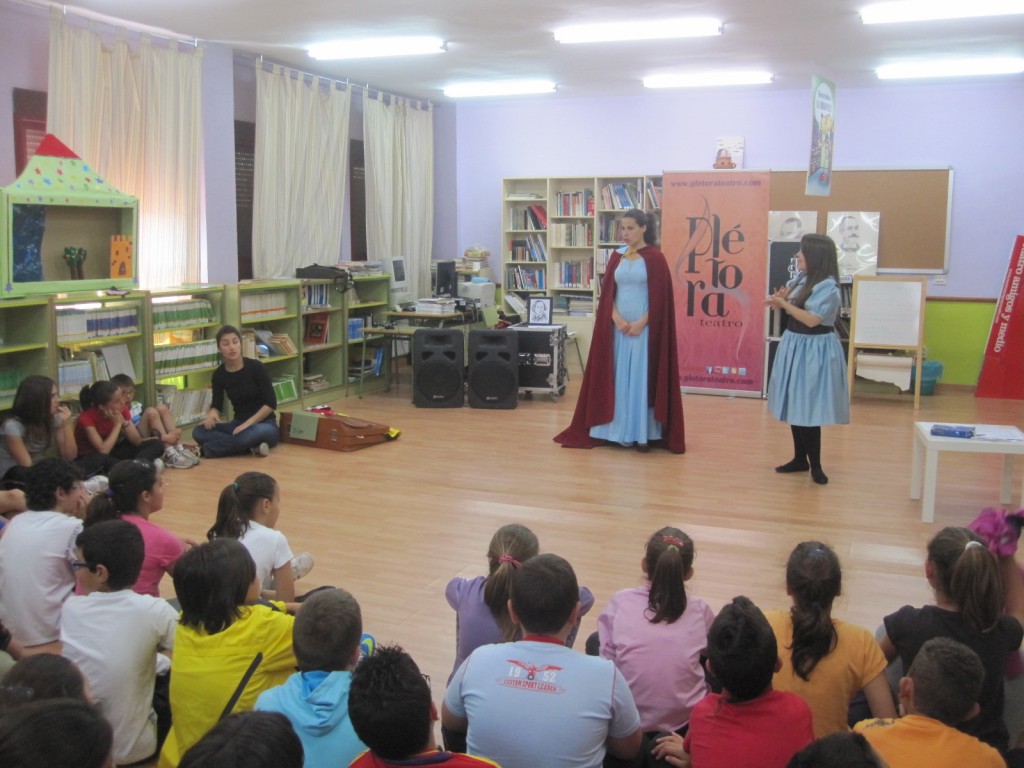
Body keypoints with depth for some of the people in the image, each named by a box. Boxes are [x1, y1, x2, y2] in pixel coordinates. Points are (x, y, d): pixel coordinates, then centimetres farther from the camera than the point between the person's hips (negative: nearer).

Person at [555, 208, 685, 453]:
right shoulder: (617, 256, 10)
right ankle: (618, 429, 13)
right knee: (618, 377, 6)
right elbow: (607, 292, 6)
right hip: (618, 326, 5)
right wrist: (617, 318, -9)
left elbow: (659, 296, -9)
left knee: (642, 378, -3)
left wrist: (641, 323, -15)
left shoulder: (655, 258, -5)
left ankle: (643, 433, 2)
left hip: (645, 328, -5)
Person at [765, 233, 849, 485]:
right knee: (795, 406, 13)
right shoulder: (800, 279, 6)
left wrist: (784, 303, -19)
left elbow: (811, 320, -25)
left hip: (814, 350, -8)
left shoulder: (828, 286, -19)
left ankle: (815, 464, 7)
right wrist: (781, 300, -5)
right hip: (795, 345, 9)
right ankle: (800, 458, 24)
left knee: (807, 408, -5)